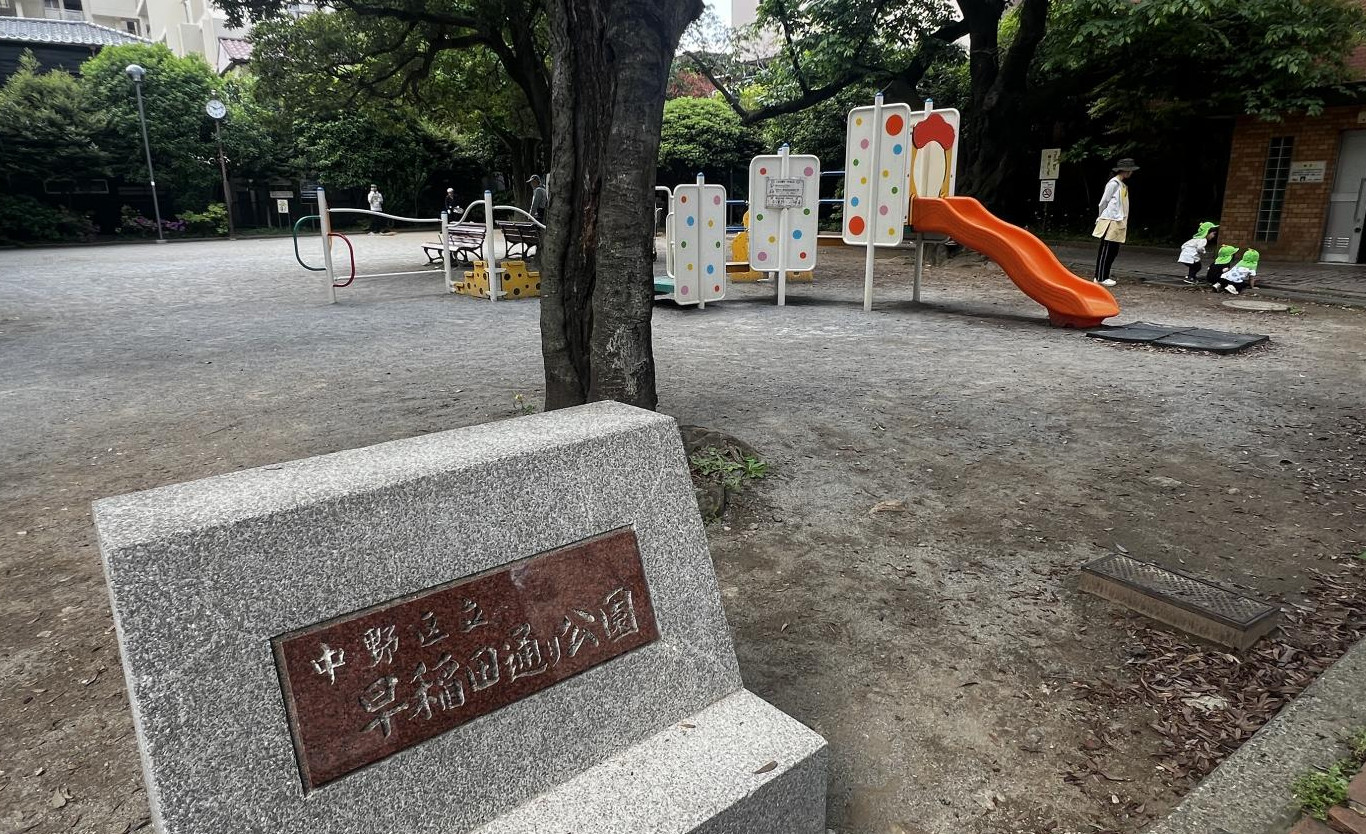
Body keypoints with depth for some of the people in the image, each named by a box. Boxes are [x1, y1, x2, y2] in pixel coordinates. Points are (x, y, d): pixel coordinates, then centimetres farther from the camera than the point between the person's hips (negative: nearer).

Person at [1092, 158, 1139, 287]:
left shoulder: (1123, 185, 15)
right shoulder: (1114, 183, -10)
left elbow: (1122, 205, 15)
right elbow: (1104, 202, -8)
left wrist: (1124, 223, 11)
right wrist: (1102, 217, 1)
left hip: (1118, 223, 9)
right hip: (1110, 223, -9)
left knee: (1114, 251, 9)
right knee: (1105, 251, -6)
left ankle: (1104, 276, 13)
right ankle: (1100, 277, -2)